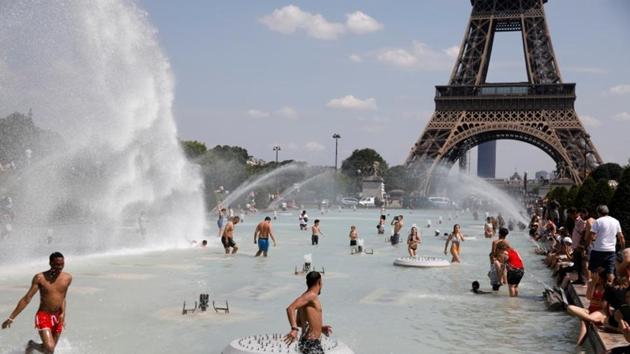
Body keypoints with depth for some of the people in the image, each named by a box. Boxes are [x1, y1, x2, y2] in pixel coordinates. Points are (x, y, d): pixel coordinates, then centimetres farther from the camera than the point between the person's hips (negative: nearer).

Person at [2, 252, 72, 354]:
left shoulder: (68, 278, -2)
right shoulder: (40, 278, -12)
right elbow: (27, 299, -10)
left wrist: (63, 313, -5)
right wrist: (11, 318, -12)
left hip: (57, 318, 4)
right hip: (43, 316, -4)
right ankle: (32, 345, 11)